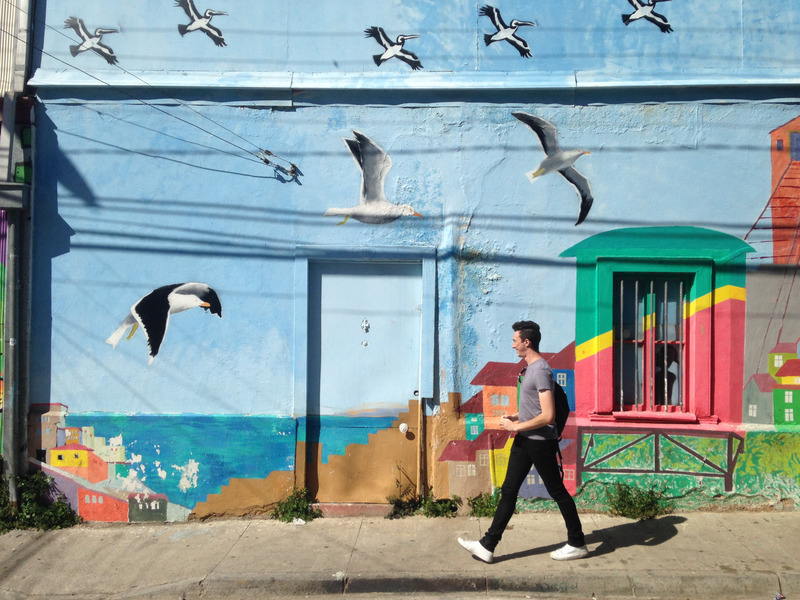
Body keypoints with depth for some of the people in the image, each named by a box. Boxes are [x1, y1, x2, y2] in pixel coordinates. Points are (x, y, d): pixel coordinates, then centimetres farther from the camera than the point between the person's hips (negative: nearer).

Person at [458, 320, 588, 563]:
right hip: (524, 441, 10)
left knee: (557, 492, 5)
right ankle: (487, 546, 12)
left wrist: (516, 426, -19)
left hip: (541, 442, -10)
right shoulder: (529, 368, 10)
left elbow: (548, 416, -26)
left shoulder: (541, 371, -21)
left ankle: (577, 544, 23)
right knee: (508, 491, 8)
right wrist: (515, 417, 10)